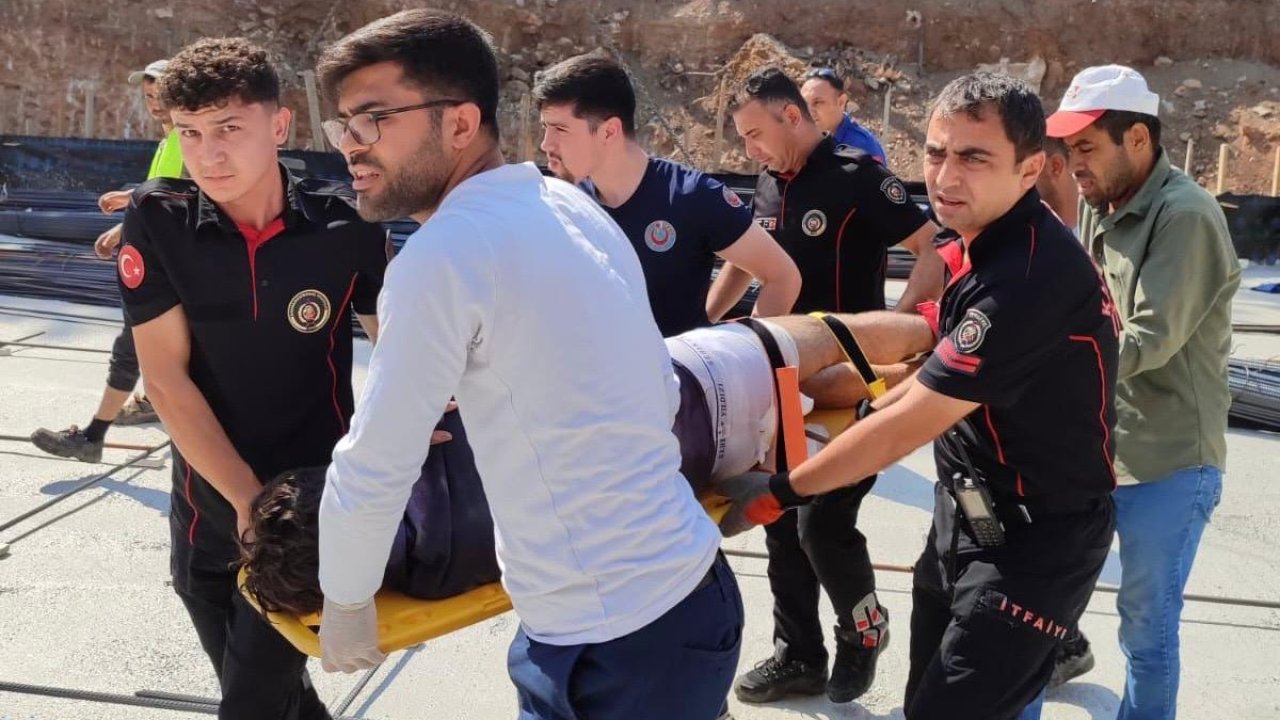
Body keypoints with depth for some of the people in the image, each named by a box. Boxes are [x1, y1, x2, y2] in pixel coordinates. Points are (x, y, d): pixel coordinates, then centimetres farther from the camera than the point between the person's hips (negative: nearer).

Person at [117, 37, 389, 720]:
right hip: (209, 505, 2)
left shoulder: (345, 223, -14)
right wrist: (248, 499, -15)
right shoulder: (155, 221, -13)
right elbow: (166, 379, -12)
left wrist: (420, 420, -18)